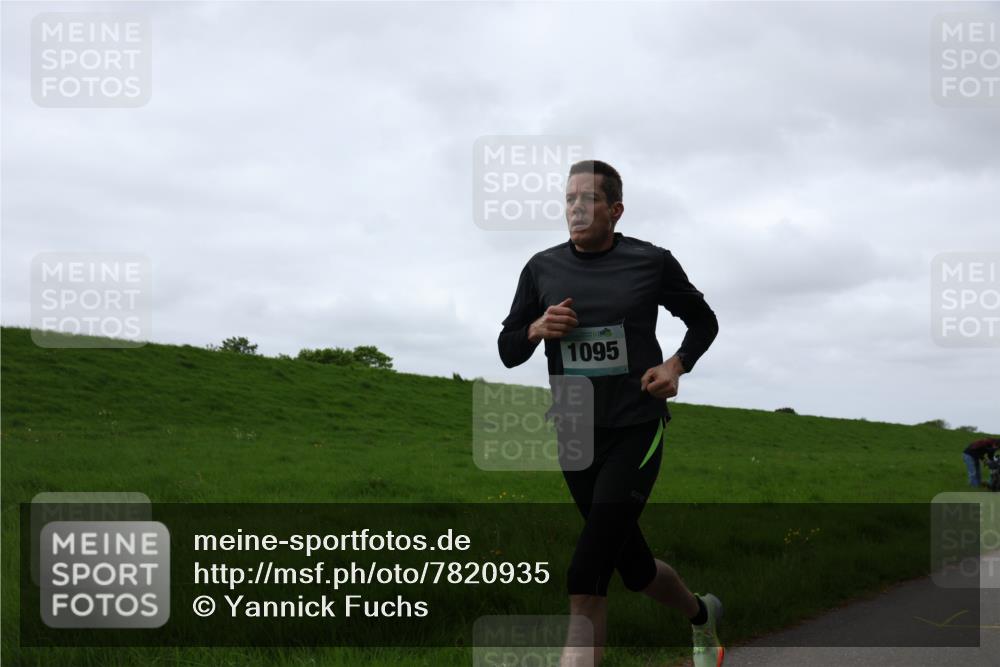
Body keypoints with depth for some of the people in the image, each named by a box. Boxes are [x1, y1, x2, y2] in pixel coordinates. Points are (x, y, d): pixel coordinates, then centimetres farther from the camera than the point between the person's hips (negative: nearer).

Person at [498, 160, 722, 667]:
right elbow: (508, 350, 11)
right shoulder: (542, 270, 4)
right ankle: (701, 615, 47)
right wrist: (536, 329, -11)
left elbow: (703, 321, 11)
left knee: (586, 582, -17)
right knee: (634, 567, 16)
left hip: (636, 430, -4)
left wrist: (676, 365, -7)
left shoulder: (651, 262, -4)